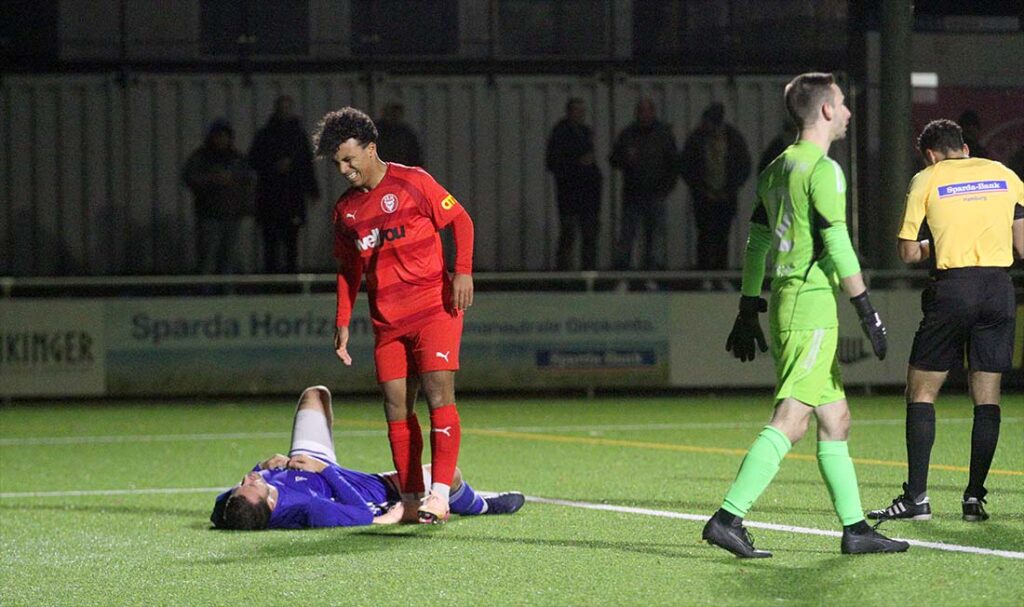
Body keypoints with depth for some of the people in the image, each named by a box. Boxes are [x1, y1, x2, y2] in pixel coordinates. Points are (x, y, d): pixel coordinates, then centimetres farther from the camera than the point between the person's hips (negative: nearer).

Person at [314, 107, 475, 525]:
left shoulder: (412, 183, -3)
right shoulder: (345, 210, 12)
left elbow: (460, 220, 1)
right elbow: (348, 270, 21)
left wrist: (463, 270, -12)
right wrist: (343, 323, 13)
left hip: (434, 307, -5)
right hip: (387, 321, 5)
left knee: (439, 395, -13)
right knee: (396, 407, 2)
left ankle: (440, 494, -17)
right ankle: (410, 498, 7)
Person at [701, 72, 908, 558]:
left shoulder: (776, 169, 16)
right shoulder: (823, 169, -11)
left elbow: (756, 244, 19)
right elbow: (837, 247, -16)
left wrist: (749, 311, 23)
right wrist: (868, 312, -14)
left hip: (784, 302, 9)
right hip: (812, 309, -9)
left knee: (836, 420, 13)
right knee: (789, 422, -12)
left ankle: (855, 529, 15)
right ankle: (728, 517, -18)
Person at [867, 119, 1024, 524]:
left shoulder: (926, 180, 4)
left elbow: (909, 253, 3)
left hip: (952, 288, -3)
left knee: (921, 392, 5)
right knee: (987, 396, 7)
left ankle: (916, 497, -2)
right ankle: (975, 496, 3)